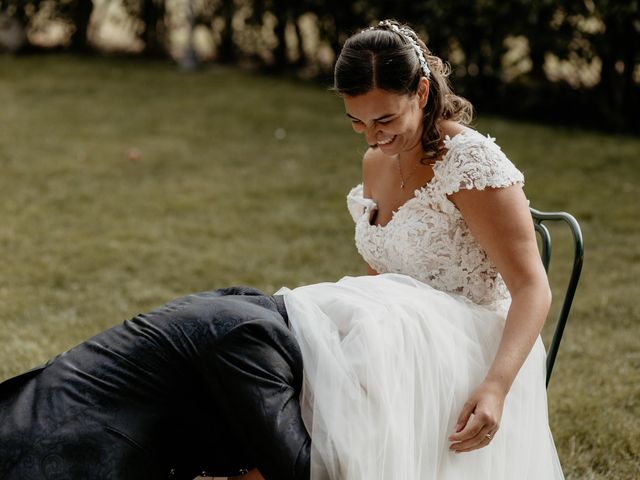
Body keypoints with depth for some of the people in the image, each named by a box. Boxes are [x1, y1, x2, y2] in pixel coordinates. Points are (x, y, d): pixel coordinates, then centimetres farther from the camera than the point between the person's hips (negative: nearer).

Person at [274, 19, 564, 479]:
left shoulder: (472, 161, -14)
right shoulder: (376, 162, 9)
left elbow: (533, 290, -19)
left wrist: (496, 386, -33)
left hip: (470, 347, -7)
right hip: (404, 335, 7)